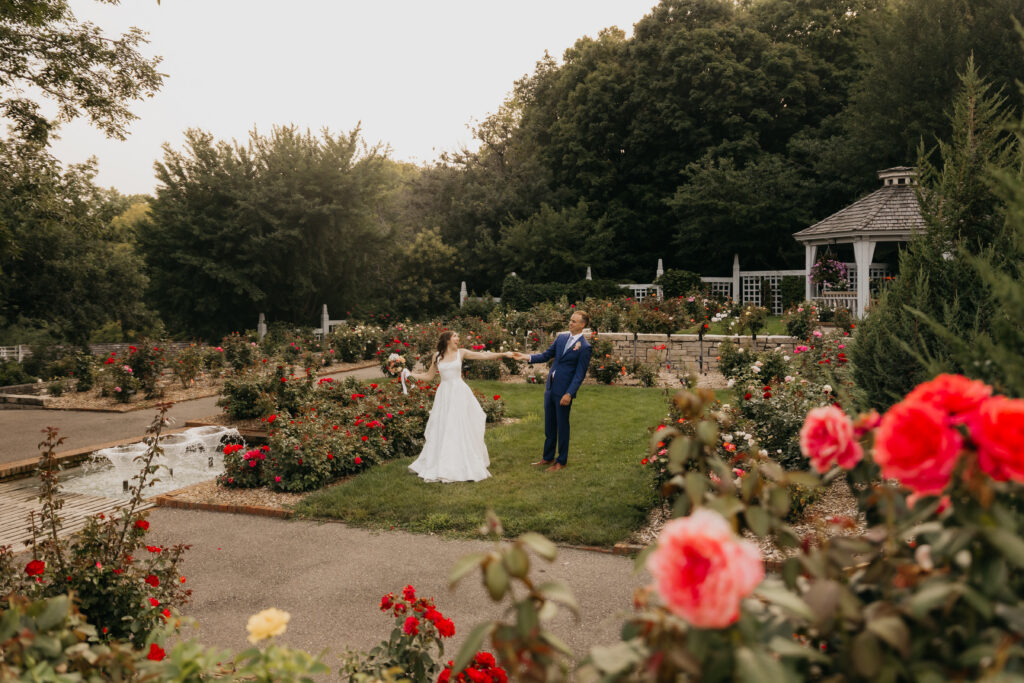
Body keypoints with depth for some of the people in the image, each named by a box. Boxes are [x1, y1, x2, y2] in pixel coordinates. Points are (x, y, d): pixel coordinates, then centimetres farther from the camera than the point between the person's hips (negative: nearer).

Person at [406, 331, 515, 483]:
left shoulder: (461, 353, 4)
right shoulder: (437, 356, 7)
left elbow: (484, 356, -1)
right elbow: (429, 376, 15)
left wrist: (503, 354, -7)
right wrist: (411, 374, 7)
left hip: (460, 393, -1)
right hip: (444, 394, 1)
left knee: (462, 429, -1)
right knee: (442, 429, 3)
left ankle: (466, 466, 7)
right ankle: (441, 466, 13)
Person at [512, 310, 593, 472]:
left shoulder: (585, 347, -12)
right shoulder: (561, 337, 8)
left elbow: (579, 374, -14)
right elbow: (546, 355, 13)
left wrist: (569, 393, -20)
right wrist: (527, 357, 1)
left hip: (564, 391, -7)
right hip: (550, 387, 7)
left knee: (562, 426, 5)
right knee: (549, 425, 16)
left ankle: (562, 461, 19)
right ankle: (547, 457, 28)